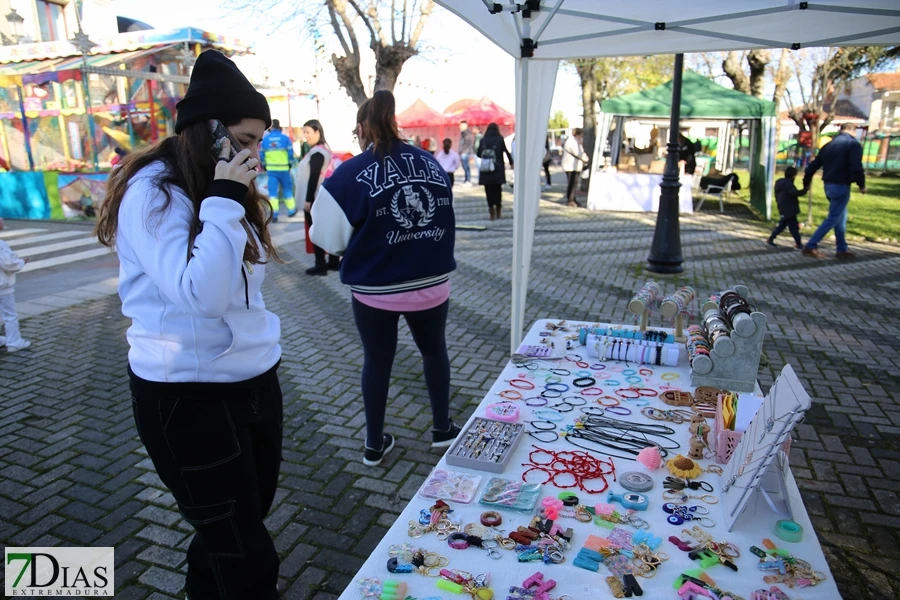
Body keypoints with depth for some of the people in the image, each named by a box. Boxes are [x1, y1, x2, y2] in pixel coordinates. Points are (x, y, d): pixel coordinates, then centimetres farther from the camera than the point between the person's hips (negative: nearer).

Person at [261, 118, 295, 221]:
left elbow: (261, 154, 5)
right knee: (287, 189, 14)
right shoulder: (285, 138, -3)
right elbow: (291, 153, -3)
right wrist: (290, 164, 11)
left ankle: (274, 214, -5)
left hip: (271, 169, 1)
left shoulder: (265, 139, 3)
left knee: (272, 191, 2)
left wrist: (264, 166, 17)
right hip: (283, 169, -1)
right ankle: (291, 210, 24)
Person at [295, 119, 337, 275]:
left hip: (314, 199, -10)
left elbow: (313, 178, -20)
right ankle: (334, 261, 18)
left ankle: (320, 265, -2)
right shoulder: (324, 149, 15)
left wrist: (308, 199, -19)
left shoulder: (317, 152, -15)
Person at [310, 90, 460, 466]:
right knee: (434, 350, 23)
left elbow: (329, 238, -8)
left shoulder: (350, 174, -11)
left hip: (376, 289, -3)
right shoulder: (431, 162, 2)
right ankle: (443, 429, 36)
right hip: (432, 282, 3)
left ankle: (374, 445, 28)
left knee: (377, 361, 14)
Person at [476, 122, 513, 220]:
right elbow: (506, 152, -4)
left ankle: (492, 213, -1)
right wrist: (511, 162, 8)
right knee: (497, 190, 13)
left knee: (489, 191, 6)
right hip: (498, 169, 0)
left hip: (485, 171, 0)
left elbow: (478, 154, 4)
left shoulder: (483, 140, 2)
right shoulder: (500, 139, -1)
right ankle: (498, 212, 15)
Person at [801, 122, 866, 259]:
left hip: (828, 185, 8)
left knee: (841, 218, 17)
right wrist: (862, 185, -8)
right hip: (841, 186, -8)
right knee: (833, 219, -3)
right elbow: (856, 167, -19)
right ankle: (810, 246, -8)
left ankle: (842, 249, 20)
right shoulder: (853, 144, -10)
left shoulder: (829, 145, 11)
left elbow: (813, 165, 14)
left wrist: (806, 183, 24)